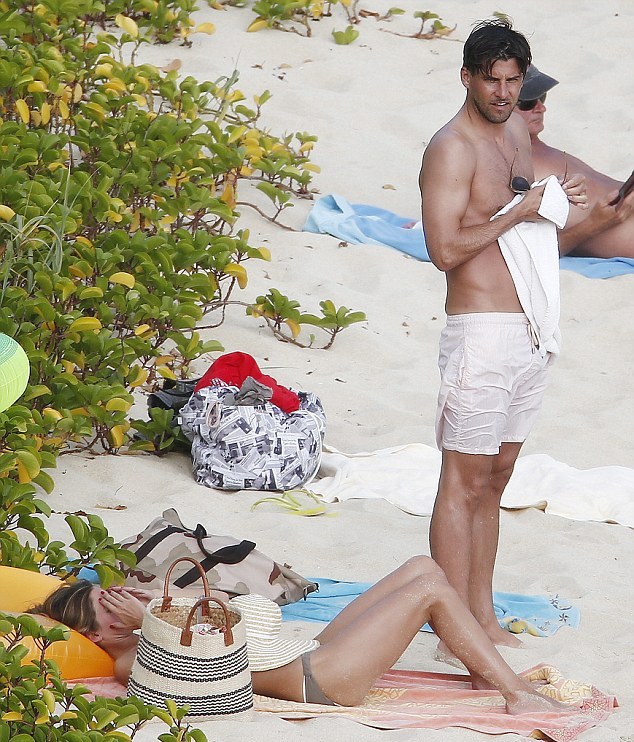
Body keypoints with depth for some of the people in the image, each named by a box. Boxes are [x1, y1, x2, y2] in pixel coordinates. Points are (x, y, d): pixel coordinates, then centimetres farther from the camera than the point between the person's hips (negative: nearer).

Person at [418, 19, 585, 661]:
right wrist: (521, 211, -18)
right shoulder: (452, 149, -12)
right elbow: (444, 249, -20)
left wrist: (558, 204, 5)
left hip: (531, 334, 8)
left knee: (495, 478, 13)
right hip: (481, 331, -8)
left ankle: (483, 618, 18)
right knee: (464, 481, -5)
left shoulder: (517, 132, 14)